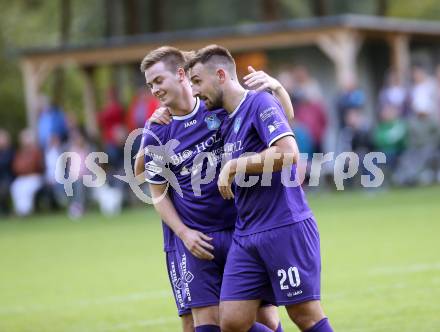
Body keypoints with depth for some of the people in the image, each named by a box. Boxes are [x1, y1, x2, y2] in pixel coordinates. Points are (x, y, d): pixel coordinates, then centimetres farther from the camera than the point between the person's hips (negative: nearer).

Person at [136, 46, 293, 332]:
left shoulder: (221, 109, -1)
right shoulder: (155, 134, 1)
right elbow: (158, 193, 8)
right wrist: (184, 233, -5)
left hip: (239, 230, 0)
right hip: (194, 238, 0)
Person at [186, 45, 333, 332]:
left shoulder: (260, 102, -8)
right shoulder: (227, 122, 16)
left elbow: (288, 153, -22)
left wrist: (234, 167, -16)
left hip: (286, 229, -8)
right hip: (246, 235, 8)